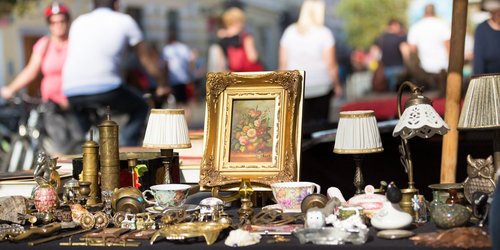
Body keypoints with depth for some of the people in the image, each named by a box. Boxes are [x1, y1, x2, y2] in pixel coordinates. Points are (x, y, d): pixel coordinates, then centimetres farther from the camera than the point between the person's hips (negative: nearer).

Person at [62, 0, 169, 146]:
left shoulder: (79, 21, 25)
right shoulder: (124, 21, 14)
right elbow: (146, 59, 22)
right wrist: (163, 85, 38)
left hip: (71, 91, 4)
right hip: (105, 87, -4)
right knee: (140, 108, 21)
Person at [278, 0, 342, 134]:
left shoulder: (290, 31, 3)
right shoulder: (324, 33, -6)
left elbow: (283, 62, 6)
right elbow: (330, 64, -6)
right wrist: (337, 85, 6)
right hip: (321, 87, -2)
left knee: (301, 124, 2)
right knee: (320, 123, 5)